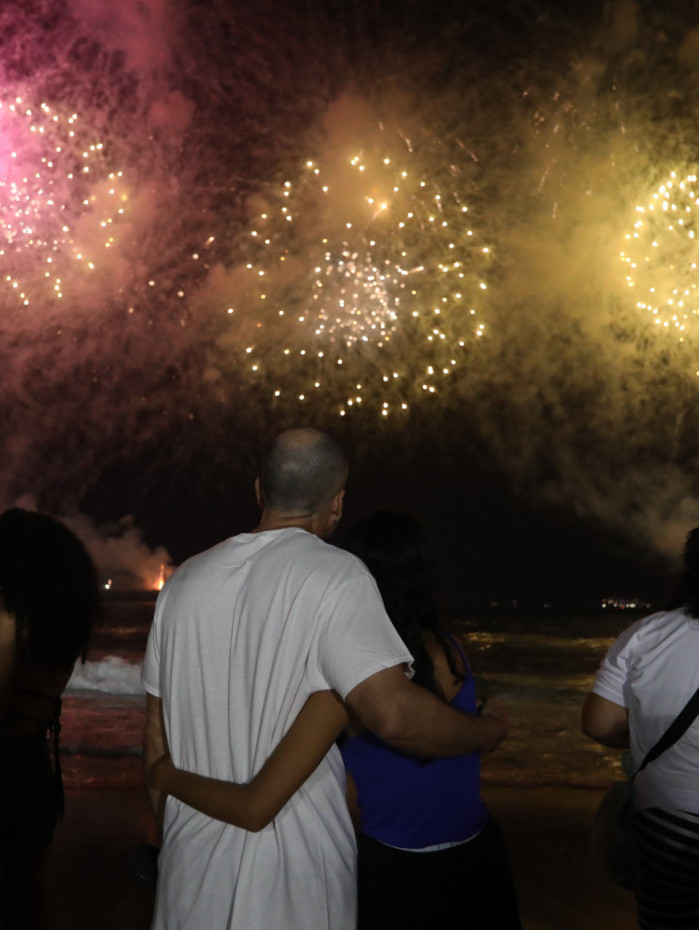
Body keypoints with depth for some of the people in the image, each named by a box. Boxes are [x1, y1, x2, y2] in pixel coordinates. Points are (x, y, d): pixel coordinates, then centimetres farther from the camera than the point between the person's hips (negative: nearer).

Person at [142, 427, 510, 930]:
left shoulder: (186, 580, 5)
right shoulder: (335, 575, -14)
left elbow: (156, 734, 11)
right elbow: (395, 713, -25)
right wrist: (487, 731, -7)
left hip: (192, 864, 5)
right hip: (294, 884, -4)